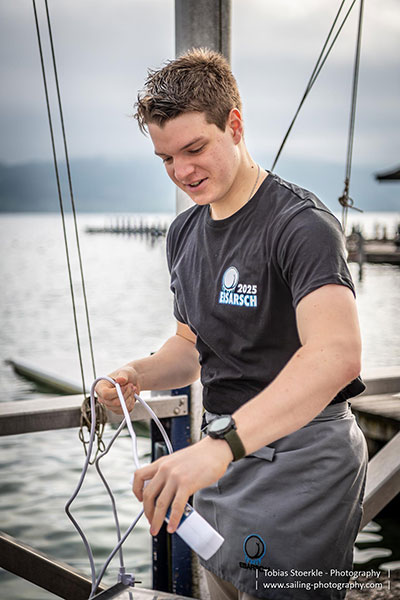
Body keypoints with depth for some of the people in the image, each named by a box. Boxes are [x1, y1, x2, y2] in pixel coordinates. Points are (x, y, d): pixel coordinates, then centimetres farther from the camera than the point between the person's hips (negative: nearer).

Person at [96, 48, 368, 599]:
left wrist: (219, 444, -47)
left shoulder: (302, 224, -20)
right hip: (224, 455, 8)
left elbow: (337, 354, -36)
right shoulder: (185, 234, 8)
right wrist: (139, 375, -5)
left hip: (300, 459, -7)